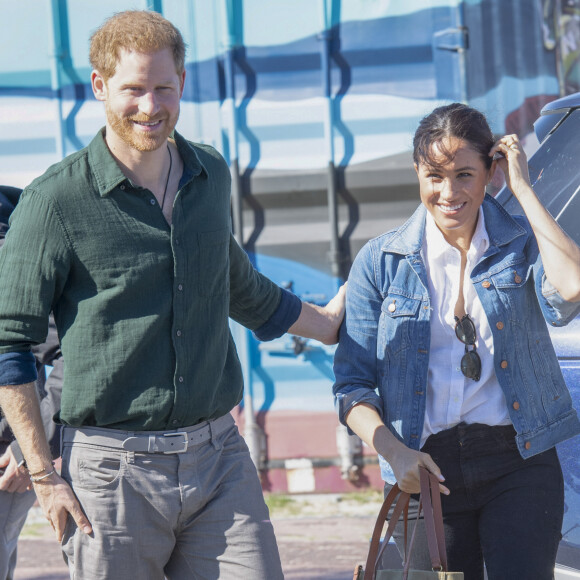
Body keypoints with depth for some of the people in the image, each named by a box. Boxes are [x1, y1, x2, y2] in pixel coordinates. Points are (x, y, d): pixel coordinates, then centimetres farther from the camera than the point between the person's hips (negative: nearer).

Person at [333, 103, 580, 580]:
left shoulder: (522, 243, 4)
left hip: (519, 468, -1)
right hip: (426, 470, 1)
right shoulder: (381, 262, 6)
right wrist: (393, 451, -15)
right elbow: (353, 385, 5)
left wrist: (523, 187, -11)